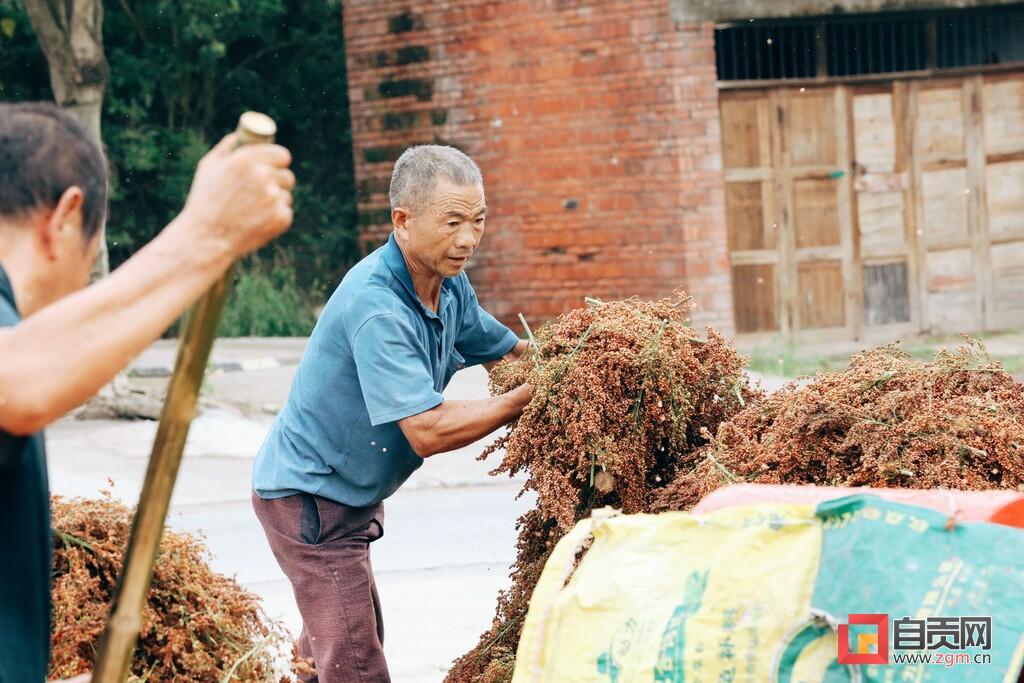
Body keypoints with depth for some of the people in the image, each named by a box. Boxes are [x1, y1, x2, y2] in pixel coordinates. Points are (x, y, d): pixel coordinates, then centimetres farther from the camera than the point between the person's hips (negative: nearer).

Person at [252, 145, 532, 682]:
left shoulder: (449, 286, 0)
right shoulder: (376, 307, -30)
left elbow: (505, 350, 15)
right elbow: (428, 431, -33)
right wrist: (529, 397, -26)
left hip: (353, 495, 10)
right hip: (308, 497, -10)